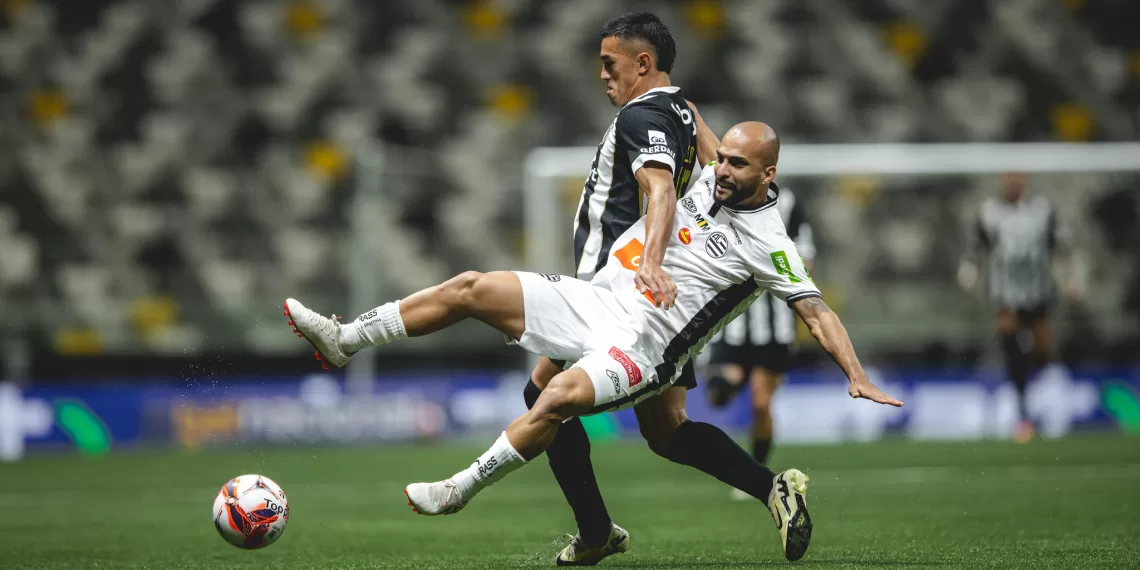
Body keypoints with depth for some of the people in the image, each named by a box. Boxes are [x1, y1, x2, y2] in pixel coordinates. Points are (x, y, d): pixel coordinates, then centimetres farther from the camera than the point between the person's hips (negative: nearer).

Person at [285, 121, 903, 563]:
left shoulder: (770, 247, -10)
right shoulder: (709, 182, 8)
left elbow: (818, 312, -12)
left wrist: (858, 378, -21)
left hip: (639, 346, -7)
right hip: (594, 299, 8)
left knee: (561, 395, -35)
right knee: (471, 288, -1)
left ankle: (458, 491, -20)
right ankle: (346, 340, 9)